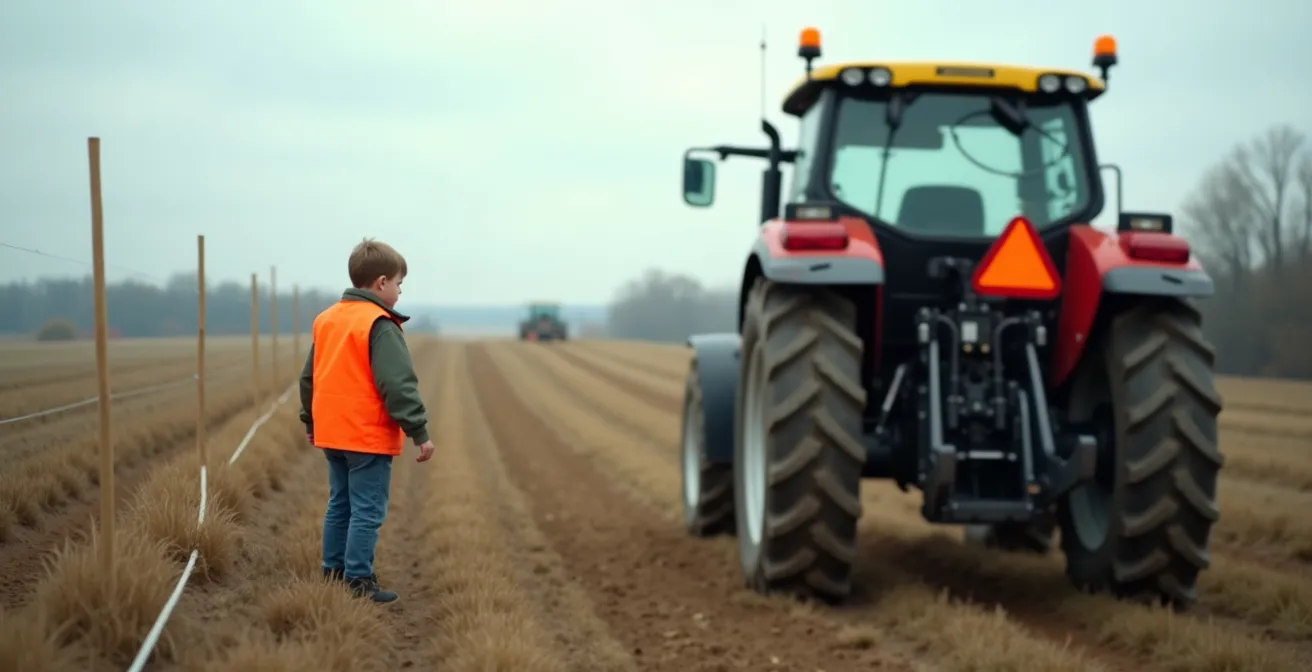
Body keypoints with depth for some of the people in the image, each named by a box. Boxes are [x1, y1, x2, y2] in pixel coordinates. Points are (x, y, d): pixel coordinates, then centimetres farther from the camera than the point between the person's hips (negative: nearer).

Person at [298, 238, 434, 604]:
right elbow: (398, 385, -21)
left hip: (332, 433, 8)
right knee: (367, 512, -3)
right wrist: (419, 432, -18)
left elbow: (309, 377, 18)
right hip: (369, 437, -8)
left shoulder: (326, 319, 11)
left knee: (340, 505, 17)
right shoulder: (380, 326, -15)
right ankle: (358, 581, -2)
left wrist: (310, 423, 27)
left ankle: (333, 573, 22)